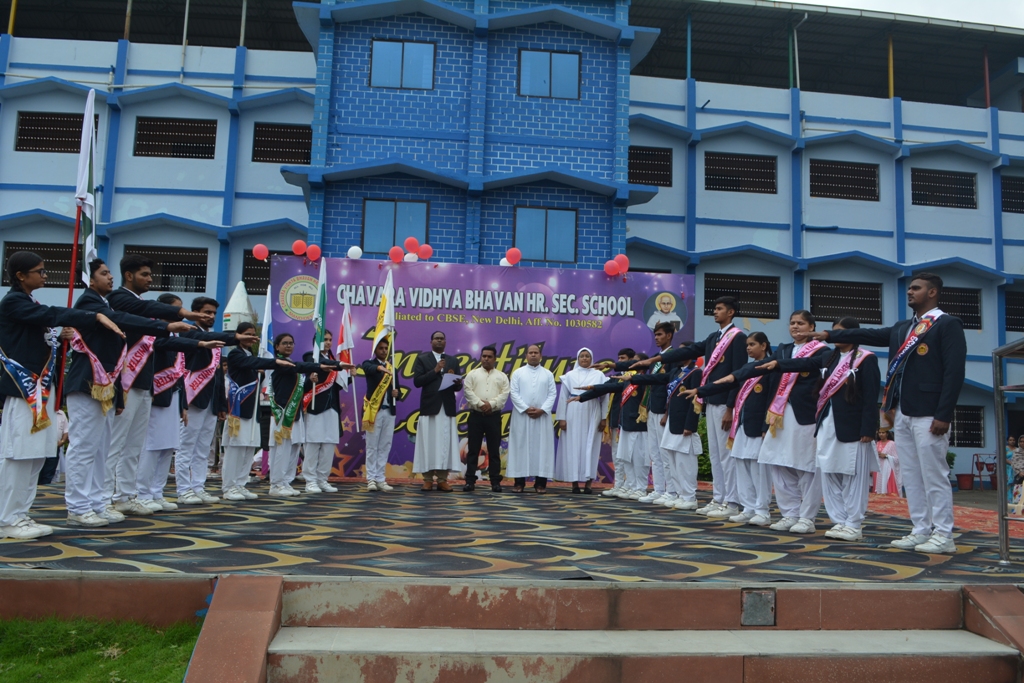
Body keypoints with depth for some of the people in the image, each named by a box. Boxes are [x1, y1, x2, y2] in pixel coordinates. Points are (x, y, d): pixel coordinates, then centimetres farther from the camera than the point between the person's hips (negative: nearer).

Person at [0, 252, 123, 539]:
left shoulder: (29, 303, 18)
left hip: (38, 386, 9)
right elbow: (52, 315, -23)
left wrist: (58, 337, 3)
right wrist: (96, 316, -29)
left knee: (35, 453, 9)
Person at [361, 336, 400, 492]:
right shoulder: (369, 364, 2)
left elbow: (397, 390, 17)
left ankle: (381, 479, 9)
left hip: (389, 411, 4)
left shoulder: (392, 368, 16)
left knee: (385, 447, 5)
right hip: (374, 410, -4)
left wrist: (397, 393, -7)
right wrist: (380, 367, -45)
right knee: (372, 446, -2)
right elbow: (369, 368, -24)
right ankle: (371, 479, 1)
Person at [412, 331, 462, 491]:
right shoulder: (422, 359, 7)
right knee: (428, 444, -2)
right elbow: (417, 381, -5)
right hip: (429, 407, -2)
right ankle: (428, 479, 4)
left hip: (448, 408, 3)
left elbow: (458, 387, 13)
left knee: (446, 444, 0)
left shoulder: (453, 361, 16)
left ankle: (442, 479, 5)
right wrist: (435, 371, -11)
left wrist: (457, 382, -10)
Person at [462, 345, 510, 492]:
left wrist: (491, 404, -15)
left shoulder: (502, 376, 9)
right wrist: (480, 404, -15)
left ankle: (495, 482, 7)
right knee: (473, 449, 1)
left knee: (494, 450, 3)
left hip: (494, 416, 1)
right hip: (476, 415, 0)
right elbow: (468, 391, -4)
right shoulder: (472, 374, 7)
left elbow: (504, 394, -1)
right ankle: (470, 481, 4)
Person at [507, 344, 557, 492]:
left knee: (542, 447, -1)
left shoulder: (548, 374, 10)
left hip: (542, 416, 1)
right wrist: (526, 408, -12)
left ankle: (540, 482, 3)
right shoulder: (518, 373, 6)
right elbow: (513, 393, -2)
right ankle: (519, 482, 2)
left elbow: (552, 394, 3)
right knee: (521, 447, -1)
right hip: (521, 415, -1)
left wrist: (542, 410, -11)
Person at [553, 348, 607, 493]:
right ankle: (575, 483, 5)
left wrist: (603, 418, -2)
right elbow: (563, 397, 4)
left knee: (591, 448, 1)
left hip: (592, 417, 0)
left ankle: (588, 483, 5)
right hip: (574, 416, 0)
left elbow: (604, 398, 4)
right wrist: (561, 418, -2)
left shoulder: (599, 375, 6)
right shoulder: (570, 375, 5)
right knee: (573, 447, 0)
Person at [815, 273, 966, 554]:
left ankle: (944, 536, 5)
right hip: (902, 414, 8)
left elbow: (954, 372, -12)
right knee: (911, 476, 10)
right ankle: (921, 531, 17)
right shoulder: (902, 328, 18)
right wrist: (830, 335, 13)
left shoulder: (948, 325, -6)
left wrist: (944, 415, -17)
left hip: (928, 415, -8)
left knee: (934, 475, -3)